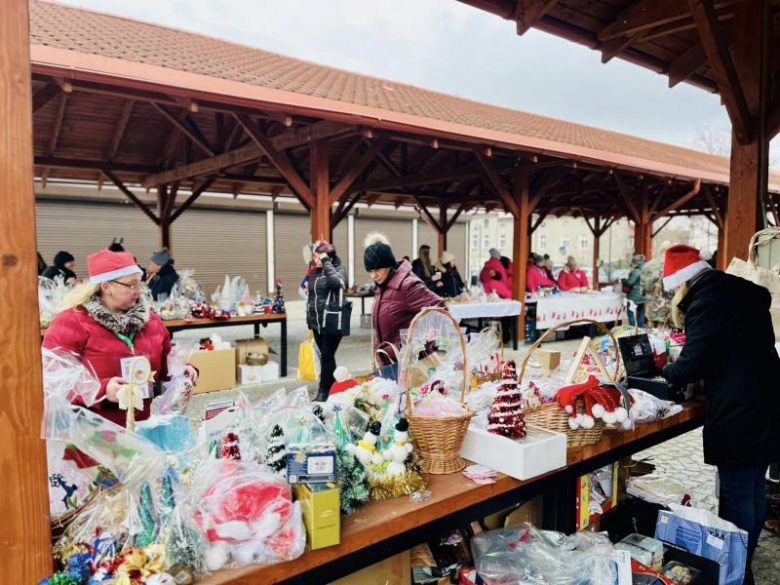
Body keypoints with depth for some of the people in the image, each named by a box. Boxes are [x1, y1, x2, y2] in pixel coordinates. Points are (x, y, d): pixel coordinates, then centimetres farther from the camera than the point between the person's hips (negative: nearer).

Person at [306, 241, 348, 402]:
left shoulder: (339, 270, -5)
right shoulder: (316, 272, 13)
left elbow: (336, 282, -29)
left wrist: (326, 262, -20)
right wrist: (309, 318, 19)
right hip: (317, 322, 7)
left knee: (327, 356, -4)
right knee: (324, 356, 13)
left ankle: (324, 390, 5)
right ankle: (332, 387, 25)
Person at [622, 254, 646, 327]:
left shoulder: (636, 271, -17)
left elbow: (630, 282, -19)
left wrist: (622, 280, -2)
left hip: (634, 297, -9)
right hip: (641, 297, 9)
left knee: (631, 315, -3)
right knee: (640, 315, 14)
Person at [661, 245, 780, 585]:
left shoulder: (707, 298, -14)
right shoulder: (738, 291, 13)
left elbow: (692, 363, -18)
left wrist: (664, 372, 1)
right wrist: (698, 377, 17)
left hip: (739, 413, -9)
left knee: (736, 498, 2)